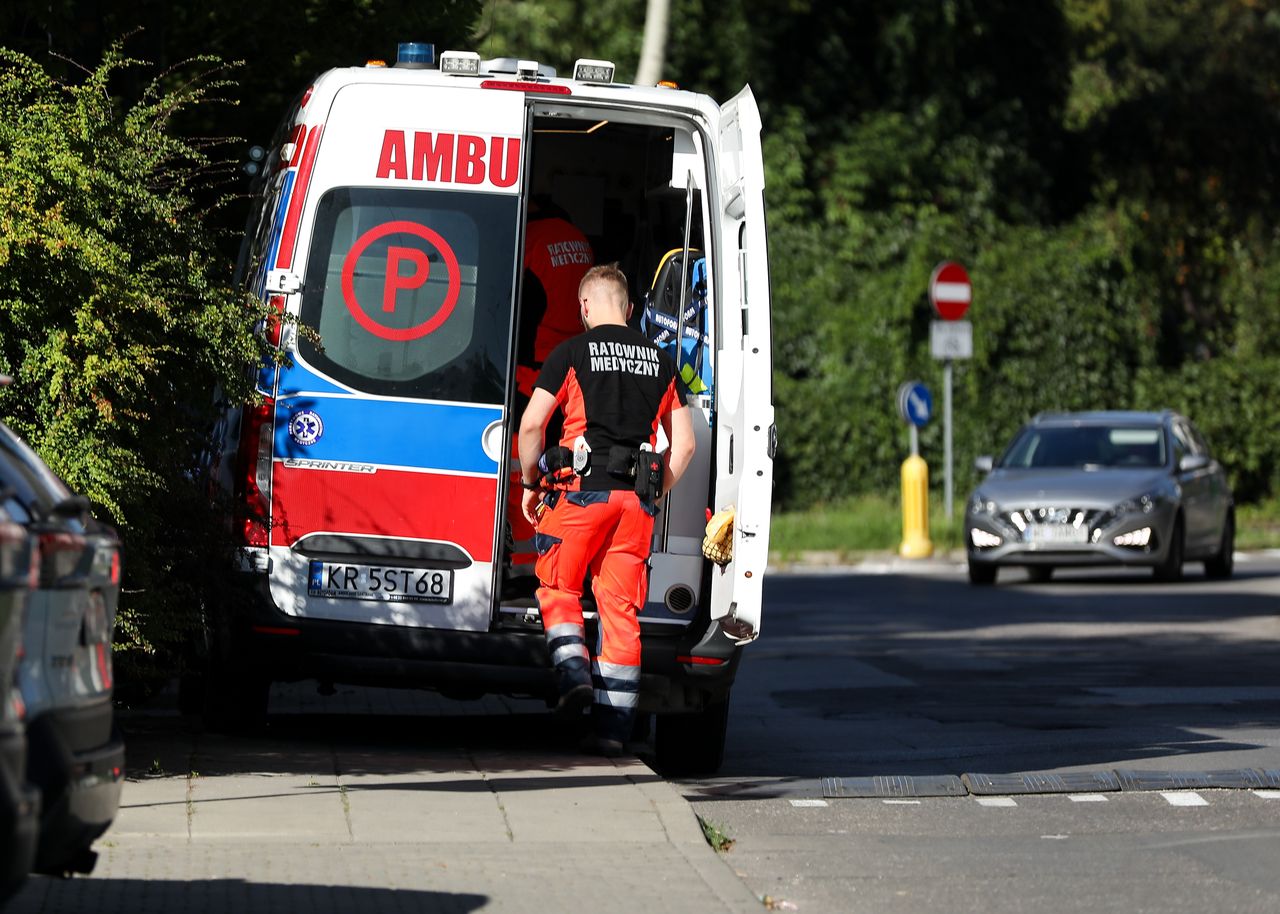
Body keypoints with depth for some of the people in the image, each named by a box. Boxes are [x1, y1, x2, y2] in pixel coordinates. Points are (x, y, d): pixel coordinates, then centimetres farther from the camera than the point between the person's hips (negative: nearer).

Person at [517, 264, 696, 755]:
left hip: (583, 489, -3)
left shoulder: (572, 353, 1)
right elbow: (683, 444, 12)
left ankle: (574, 673, -11)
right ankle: (613, 724, 2)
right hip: (636, 496, 3)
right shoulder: (660, 361, 13)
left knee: (558, 589, 12)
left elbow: (532, 424, -5)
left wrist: (530, 482, 8)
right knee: (621, 608, 4)